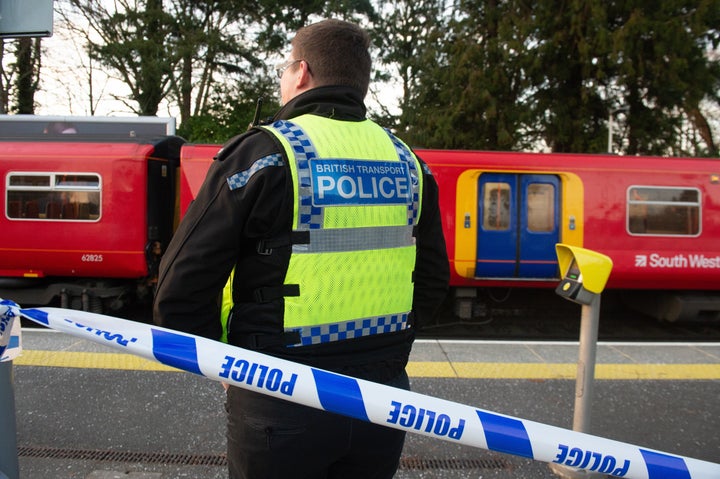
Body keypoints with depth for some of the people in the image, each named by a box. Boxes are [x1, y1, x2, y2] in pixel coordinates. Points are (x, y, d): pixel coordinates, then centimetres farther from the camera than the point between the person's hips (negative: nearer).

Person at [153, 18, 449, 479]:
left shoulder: (261, 153, -13)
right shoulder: (407, 162, 2)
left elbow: (181, 292, -14)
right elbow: (432, 283, 10)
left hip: (281, 402, -4)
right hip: (385, 398, 5)